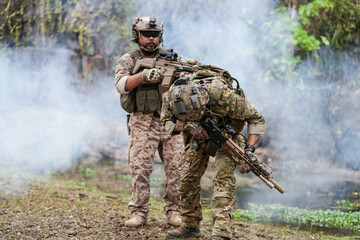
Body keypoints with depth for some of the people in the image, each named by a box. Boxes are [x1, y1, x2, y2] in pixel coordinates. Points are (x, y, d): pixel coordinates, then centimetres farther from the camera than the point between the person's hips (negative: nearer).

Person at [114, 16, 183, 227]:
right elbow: (121, 85, -11)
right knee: (140, 167, -6)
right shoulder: (128, 60, 6)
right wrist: (144, 75, -27)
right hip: (143, 123, -2)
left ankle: (174, 210, 10)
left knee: (176, 167, 0)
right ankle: (139, 213, 1)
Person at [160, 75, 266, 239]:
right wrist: (185, 126, -31)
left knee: (223, 175, -23)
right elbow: (167, 123, -10)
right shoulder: (170, 97, -31)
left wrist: (249, 149, -33)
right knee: (187, 177, 1)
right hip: (199, 134, 4)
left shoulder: (223, 94, -40)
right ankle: (191, 226, 21)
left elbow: (256, 119, -25)